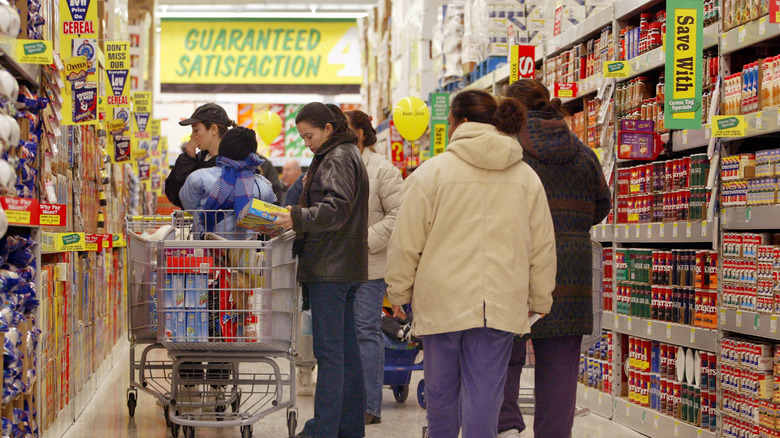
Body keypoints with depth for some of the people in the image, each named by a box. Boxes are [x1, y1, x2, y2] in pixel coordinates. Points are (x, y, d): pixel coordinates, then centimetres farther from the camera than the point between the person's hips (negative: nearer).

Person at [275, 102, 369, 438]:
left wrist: (298, 218, -30)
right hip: (344, 267, 11)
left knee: (329, 350, -10)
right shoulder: (340, 155, 22)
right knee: (347, 349, 12)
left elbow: (336, 208, -22)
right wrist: (296, 219, 15)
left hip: (331, 267, -11)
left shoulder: (338, 159, -10)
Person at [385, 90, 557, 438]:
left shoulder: (432, 171, -5)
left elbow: (406, 243, -2)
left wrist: (398, 293, 10)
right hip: (502, 305, 2)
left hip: (443, 302, -2)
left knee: (441, 391, 13)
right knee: (484, 393, 1)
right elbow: (542, 248, 11)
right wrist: (539, 302, 20)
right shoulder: (526, 177, 7)